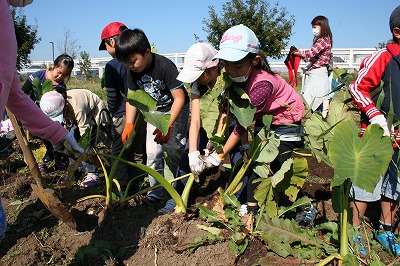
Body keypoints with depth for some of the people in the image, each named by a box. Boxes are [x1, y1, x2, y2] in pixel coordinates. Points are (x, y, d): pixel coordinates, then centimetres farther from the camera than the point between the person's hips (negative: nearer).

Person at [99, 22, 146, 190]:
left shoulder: (112, 66, -13)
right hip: (143, 113, 6)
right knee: (138, 153, 15)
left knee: (118, 154, 8)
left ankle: (121, 187, 12)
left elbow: (112, 96, -11)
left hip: (123, 115, -6)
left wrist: (113, 113, 6)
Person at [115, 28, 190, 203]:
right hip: (154, 112, 6)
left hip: (176, 110, -5)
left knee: (174, 151, -11)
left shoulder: (165, 67, -30)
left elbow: (179, 98, -27)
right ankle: (156, 193, 10)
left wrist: (167, 125, -33)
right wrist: (129, 124, -14)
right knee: (153, 152, -1)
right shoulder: (132, 72, -11)